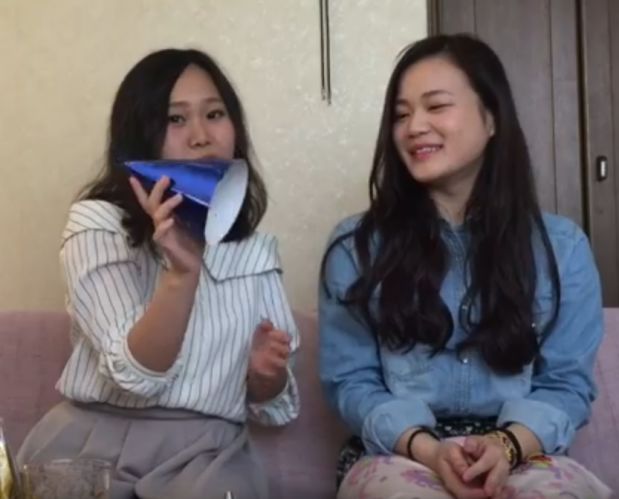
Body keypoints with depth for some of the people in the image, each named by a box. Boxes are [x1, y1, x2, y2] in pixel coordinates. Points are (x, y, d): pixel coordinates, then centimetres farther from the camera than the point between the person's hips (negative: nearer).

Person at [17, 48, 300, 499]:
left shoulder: (256, 248, 9)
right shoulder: (96, 223, -2)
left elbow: (270, 404, 13)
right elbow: (136, 373, -14)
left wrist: (265, 373, -10)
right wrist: (181, 270, -27)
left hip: (207, 450, 2)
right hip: (92, 440, -1)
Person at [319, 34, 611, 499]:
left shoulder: (561, 245, 7)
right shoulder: (357, 245, 5)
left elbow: (567, 383, 4)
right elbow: (350, 381, 1)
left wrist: (509, 444, -17)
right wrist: (426, 449, -17)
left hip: (520, 456, 1)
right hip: (399, 455, 0)